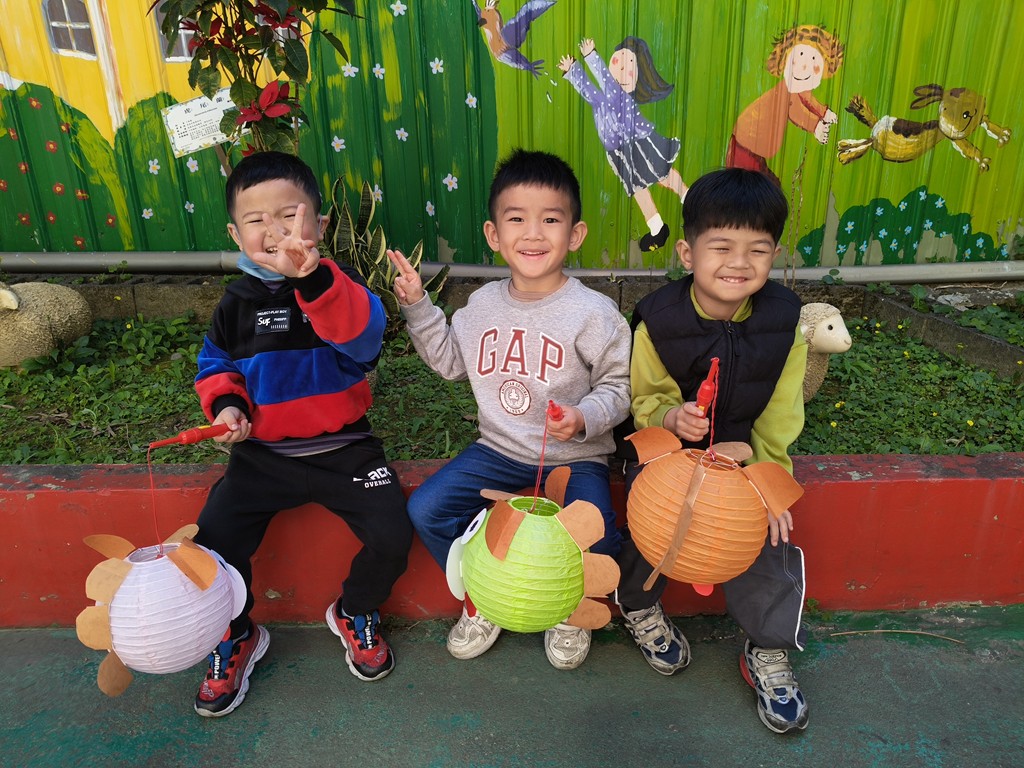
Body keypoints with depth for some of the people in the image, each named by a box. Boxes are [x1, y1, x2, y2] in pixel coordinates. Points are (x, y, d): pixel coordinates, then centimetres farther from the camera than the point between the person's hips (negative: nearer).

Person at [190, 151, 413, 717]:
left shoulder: (337, 287, -8)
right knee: (212, 541, -10)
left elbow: (363, 335, -31)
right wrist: (226, 404, -5)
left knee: (392, 535, -16)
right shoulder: (237, 302, 4)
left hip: (341, 447, -2)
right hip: (262, 453, 3)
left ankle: (355, 612, 19)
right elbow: (215, 364, 17)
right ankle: (234, 636, 23)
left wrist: (313, 278, -48)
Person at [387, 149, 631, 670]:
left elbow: (618, 386, -6)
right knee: (424, 510, -11)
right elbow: (451, 362, 15)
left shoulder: (593, 313, -12)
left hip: (575, 456, -3)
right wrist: (417, 306, 6)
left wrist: (585, 419, -26)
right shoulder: (483, 304, 2)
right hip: (499, 449, 4)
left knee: (595, 544, -25)